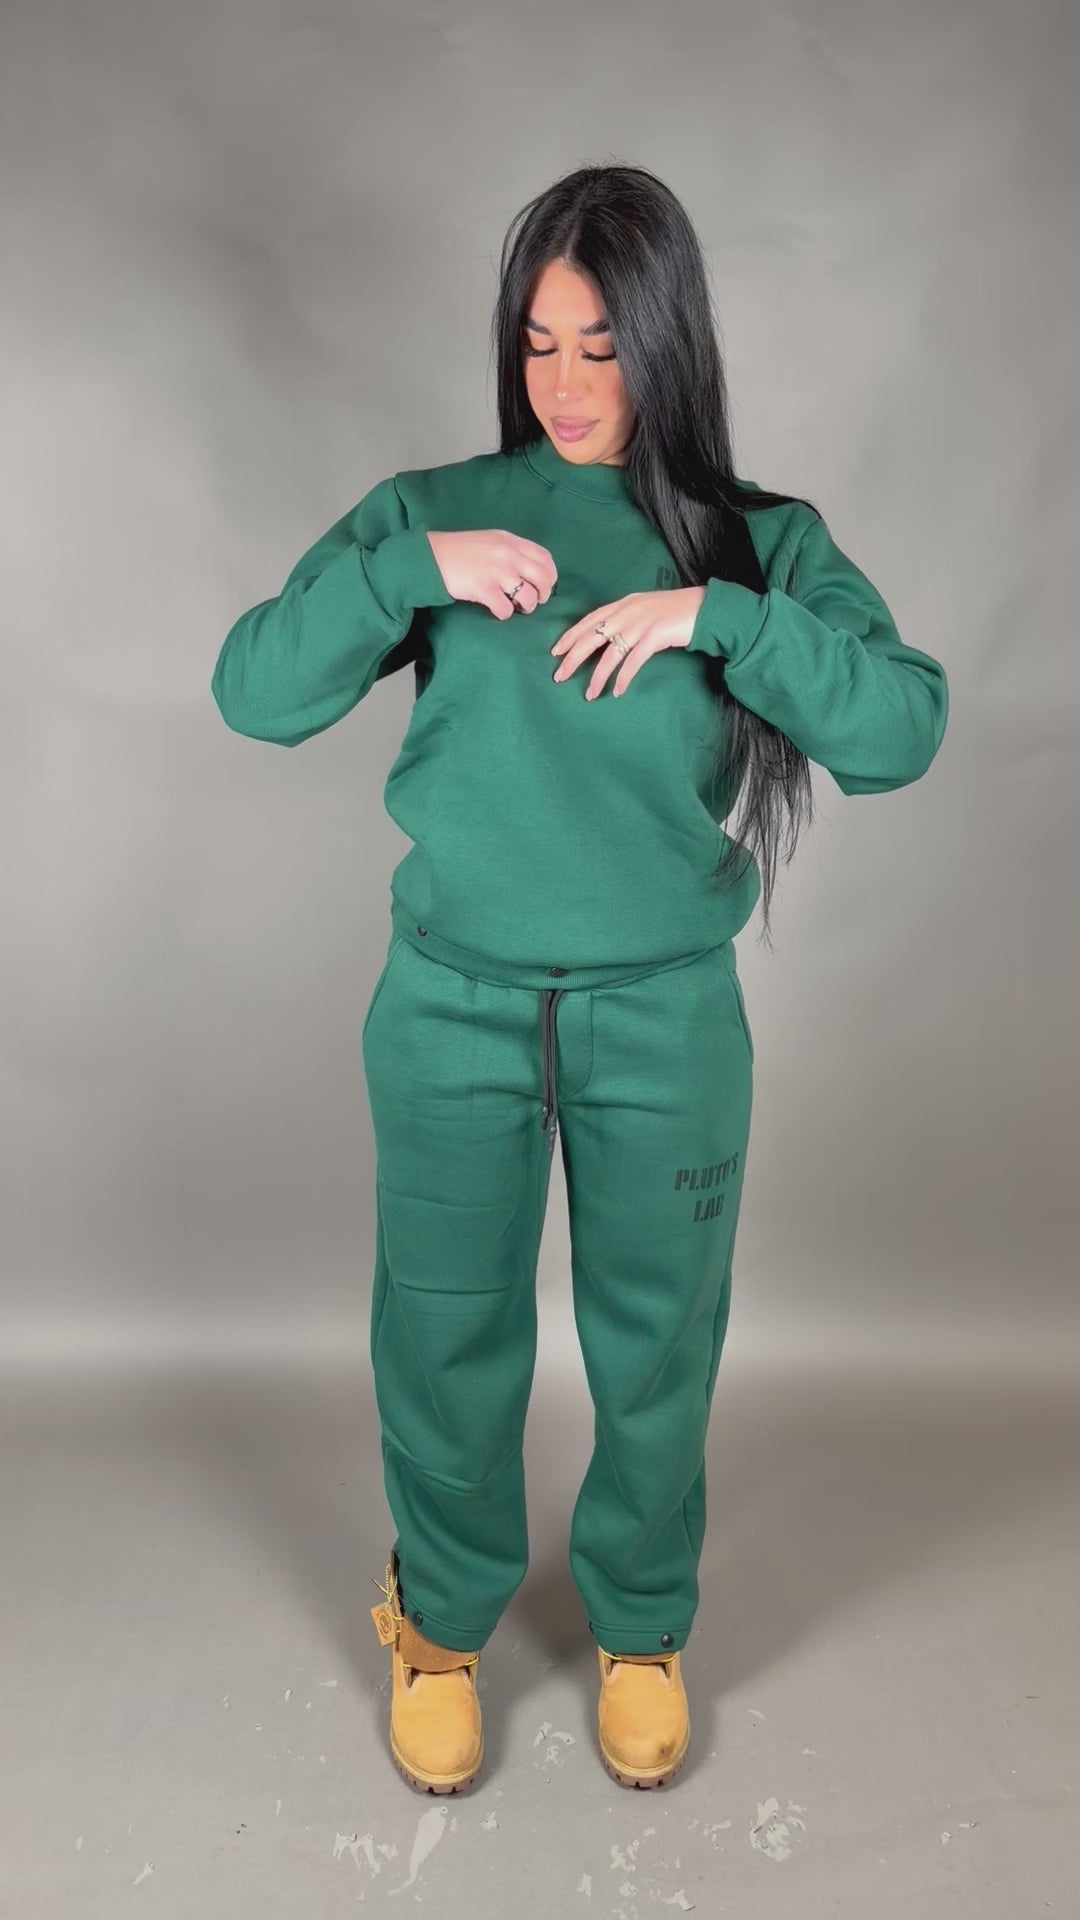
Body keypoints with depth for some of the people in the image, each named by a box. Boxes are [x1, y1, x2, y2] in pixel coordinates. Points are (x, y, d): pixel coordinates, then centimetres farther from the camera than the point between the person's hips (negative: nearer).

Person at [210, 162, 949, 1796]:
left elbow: (902, 729, -13)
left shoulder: (759, 539, 0)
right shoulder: (432, 507, 1)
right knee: (447, 1335, 15)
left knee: (657, 1343, 15)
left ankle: (643, 1628, 43)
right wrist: (414, 569, -19)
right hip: (456, 1004, 1)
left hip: (667, 1018, 0)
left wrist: (712, 612, -22)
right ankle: (444, 1621, 43)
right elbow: (254, 693, -7)